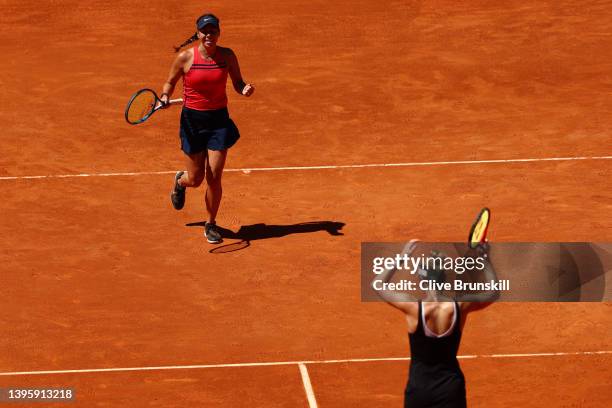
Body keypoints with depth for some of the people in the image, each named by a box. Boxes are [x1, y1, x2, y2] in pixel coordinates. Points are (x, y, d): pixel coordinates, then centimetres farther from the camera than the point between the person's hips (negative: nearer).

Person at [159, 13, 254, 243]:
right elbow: (170, 82, 6)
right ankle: (180, 181, 46)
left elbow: (237, 82, 7)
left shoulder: (227, 56, -4)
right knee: (195, 179, 6)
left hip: (219, 120, 1)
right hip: (193, 120, -1)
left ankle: (211, 225, 17)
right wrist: (165, 96, -14)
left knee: (214, 177, -4)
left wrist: (244, 89, -16)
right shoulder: (185, 58, -9)